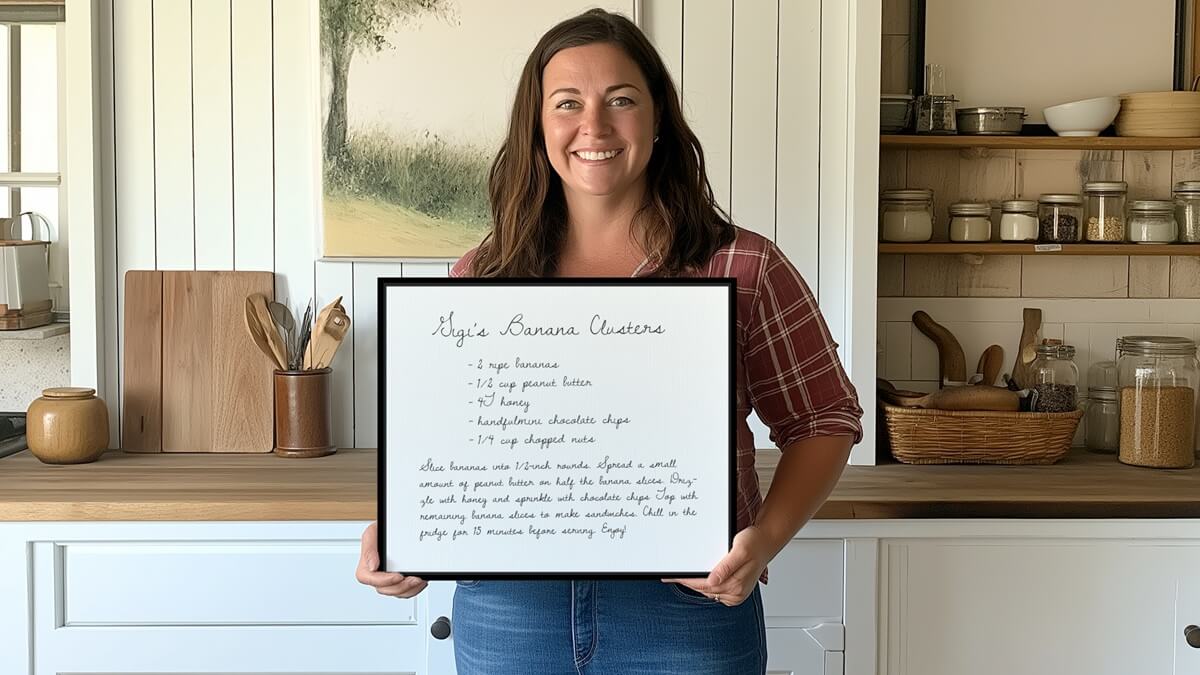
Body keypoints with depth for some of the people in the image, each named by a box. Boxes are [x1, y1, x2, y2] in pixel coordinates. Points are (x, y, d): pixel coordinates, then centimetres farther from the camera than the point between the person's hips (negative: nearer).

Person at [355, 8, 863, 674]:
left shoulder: (743, 269, -3)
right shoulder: (481, 279, 4)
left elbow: (824, 418, 2)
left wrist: (766, 537, -14)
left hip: (685, 607, -2)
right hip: (505, 612, 2)